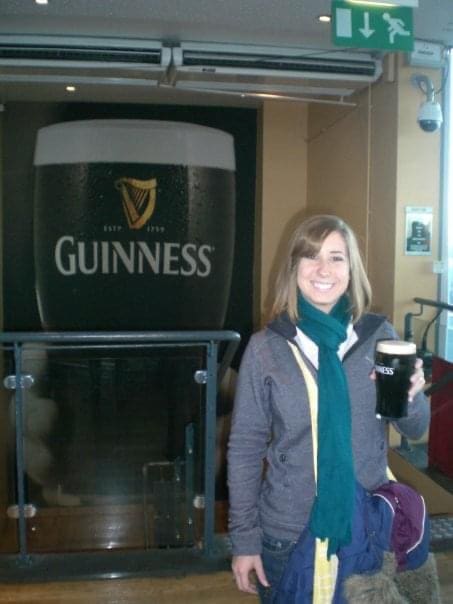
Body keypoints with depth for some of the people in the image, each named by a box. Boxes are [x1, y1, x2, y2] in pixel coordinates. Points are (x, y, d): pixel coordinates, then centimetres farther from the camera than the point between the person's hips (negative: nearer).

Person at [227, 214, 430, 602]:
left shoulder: (380, 335, -5)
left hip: (369, 528, 2)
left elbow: (415, 430, 2)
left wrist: (411, 397, -20)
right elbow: (245, 447, -5)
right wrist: (244, 538, -4)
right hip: (287, 533, -1)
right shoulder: (266, 347, -9)